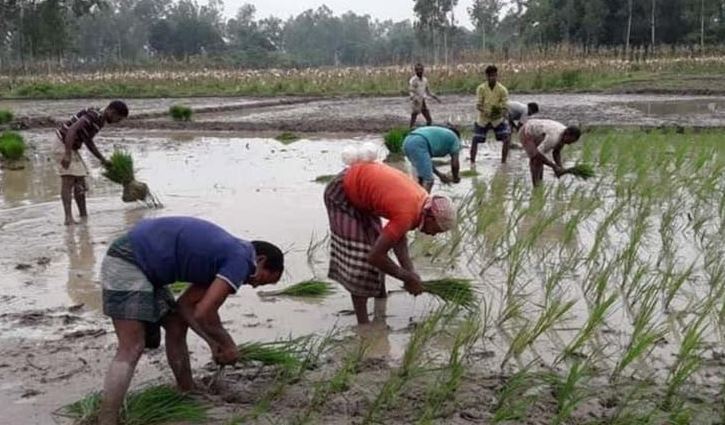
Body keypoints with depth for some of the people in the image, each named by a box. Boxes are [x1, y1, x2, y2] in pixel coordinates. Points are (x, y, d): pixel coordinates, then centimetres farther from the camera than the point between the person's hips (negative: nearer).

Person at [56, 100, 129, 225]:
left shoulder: (99, 120, 10)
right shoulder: (93, 115, -20)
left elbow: (88, 141, 20)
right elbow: (71, 130, -29)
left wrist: (103, 159, 16)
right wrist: (67, 154, -35)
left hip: (70, 147, 10)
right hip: (62, 143, -10)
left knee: (79, 180, 9)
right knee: (68, 181, -14)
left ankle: (84, 215, 14)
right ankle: (69, 218, -19)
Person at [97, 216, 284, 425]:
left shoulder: (227, 253, 16)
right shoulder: (241, 259, -12)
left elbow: (186, 305, 16)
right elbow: (204, 314, -17)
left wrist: (214, 343, 10)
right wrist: (228, 345, -1)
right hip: (128, 261, -10)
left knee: (176, 326, 17)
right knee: (131, 349, -14)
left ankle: (188, 395, 30)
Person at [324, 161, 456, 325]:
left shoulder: (423, 201, -6)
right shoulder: (407, 215, -32)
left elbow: (399, 236, 5)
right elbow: (375, 256, -28)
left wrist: (410, 272, -5)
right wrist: (408, 278, -17)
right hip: (341, 193, -9)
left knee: (375, 241, 11)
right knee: (359, 256, -10)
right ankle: (363, 323, -4)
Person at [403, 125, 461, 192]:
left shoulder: (438, 134, 39)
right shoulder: (454, 138, 20)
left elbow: (426, 161, 38)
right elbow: (455, 163, 15)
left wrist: (439, 174, 44)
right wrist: (455, 177, 33)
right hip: (419, 144, -8)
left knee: (422, 178, 21)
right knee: (428, 181, -8)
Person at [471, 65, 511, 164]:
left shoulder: (502, 90, -14)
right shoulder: (481, 88, -11)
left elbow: (504, 107, -14)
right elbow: (478, 105, -13)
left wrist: (503, 114, -37)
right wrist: (484, 111, -35)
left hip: (498, 120, 0)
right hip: (483, 120, 1)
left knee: (507, 139, -16)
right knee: (475, 140, -6)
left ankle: (503, 162, -2)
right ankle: (472, 162, 9)